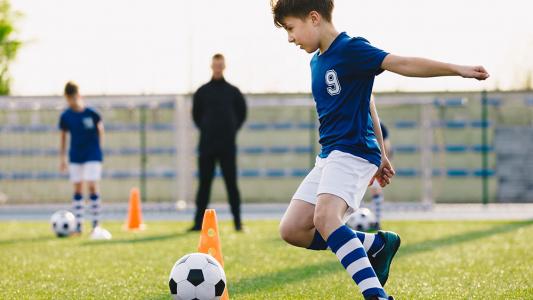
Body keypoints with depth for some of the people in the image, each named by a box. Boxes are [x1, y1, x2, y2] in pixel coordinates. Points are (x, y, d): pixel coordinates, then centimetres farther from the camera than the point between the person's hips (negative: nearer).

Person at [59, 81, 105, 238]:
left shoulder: (91, 114, -9)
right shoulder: (65, 116, -2)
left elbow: (100, 129, 7)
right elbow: (63, 137, 7)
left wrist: (97, 147, 8)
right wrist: (62, 158, 7)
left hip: (92, 155, -3)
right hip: (75, 157, 3)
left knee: (92, 185, -10)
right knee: (77, 188, 4)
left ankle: (96, 224, -3)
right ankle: (79, 225, 9)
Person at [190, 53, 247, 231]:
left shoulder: (233, 92, 7)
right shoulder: (202, 92, 8)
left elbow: (242, 113, 14)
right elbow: (196, 115, 14)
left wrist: (232, 130, 6)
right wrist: (205, 129, 5)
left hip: (228, 145, 0)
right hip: (207, 145, 0)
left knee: (231, 184, -1)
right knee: (204, 184, 1)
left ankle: (238, 222, 2)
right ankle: (198, 222, 2)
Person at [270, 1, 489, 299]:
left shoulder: (350, 49, -10)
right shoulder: (317, 61, 17)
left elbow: (403, 64, -19)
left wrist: (457, 69, -28)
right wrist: (380, 154, 27)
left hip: (353, 152, -10)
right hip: (329, 156, 10)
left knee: (325, 217, -32)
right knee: (292, 229, 2)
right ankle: (377, 244, 9)